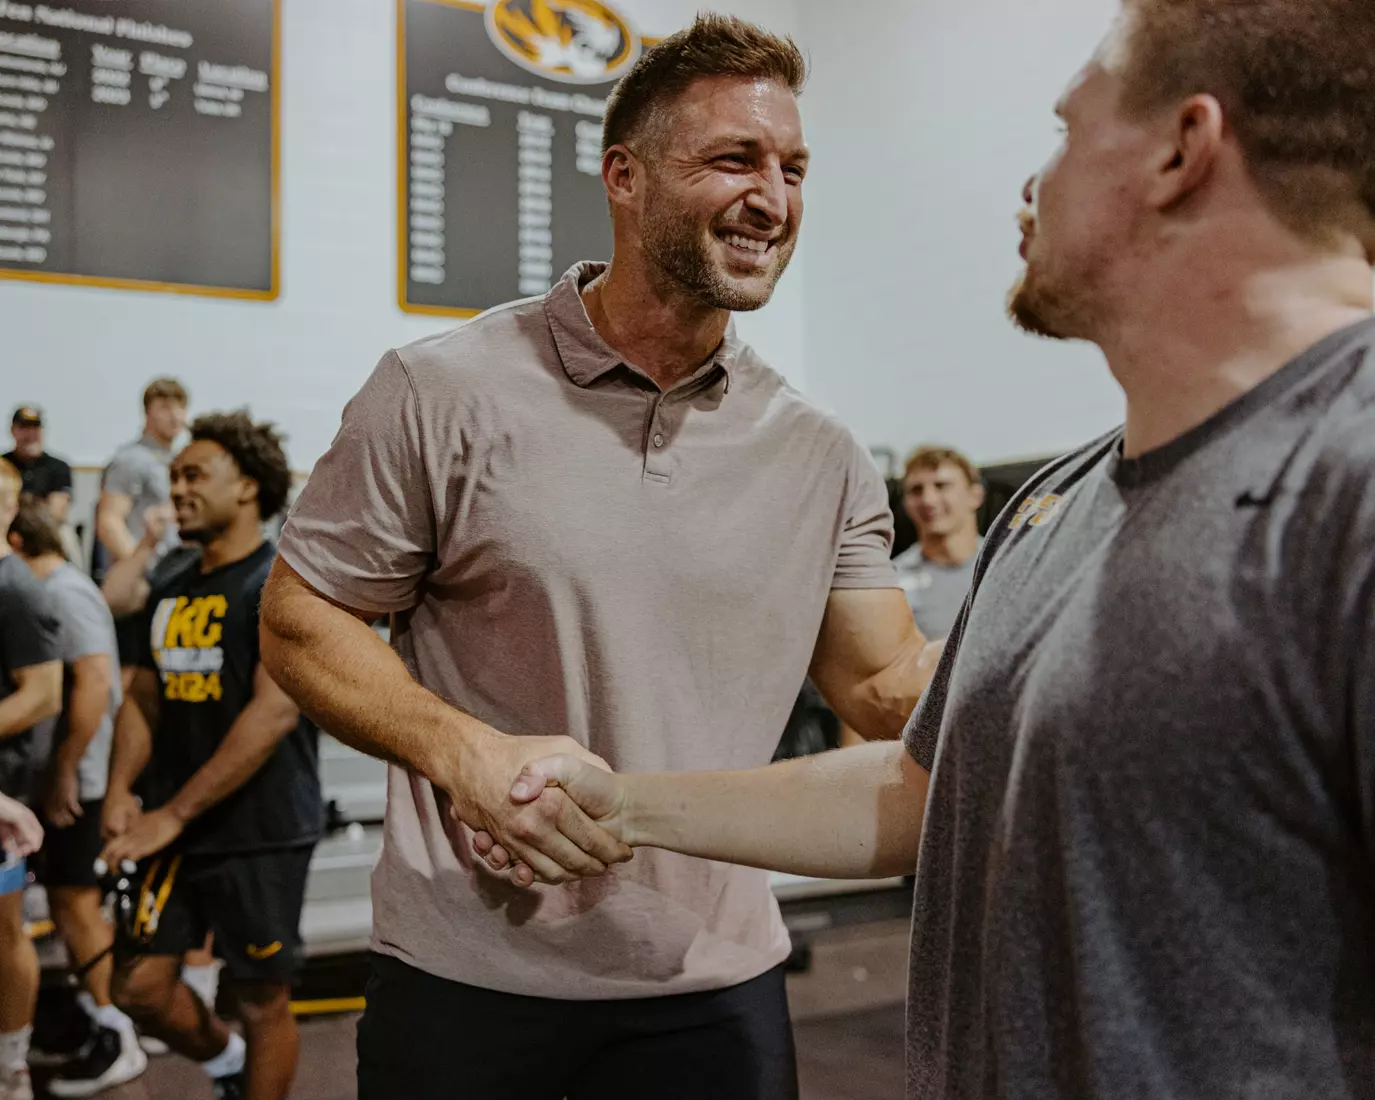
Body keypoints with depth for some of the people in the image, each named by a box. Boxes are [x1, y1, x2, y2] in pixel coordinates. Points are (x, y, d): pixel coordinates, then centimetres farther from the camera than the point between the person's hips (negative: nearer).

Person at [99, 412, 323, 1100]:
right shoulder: (169, 595, 11)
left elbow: (274, 712, -20)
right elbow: (144, 699, 16)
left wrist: (172, 814, -19)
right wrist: (121, 791, -3)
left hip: (261, 834, -7)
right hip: (174, 833, 7)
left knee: (261, 1000, 5)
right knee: (139, 986, 10)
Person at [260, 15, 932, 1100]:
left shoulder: (824, 459, 2)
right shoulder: (444, 392, -8)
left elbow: (891, 683, 4)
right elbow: (299, 621, -4)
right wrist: (466, 751, -18)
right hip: (466, 970, -2)